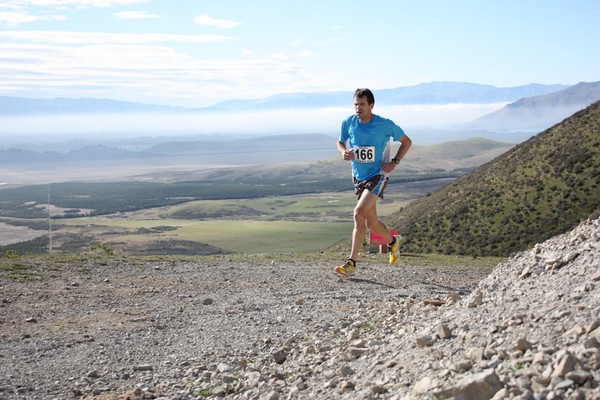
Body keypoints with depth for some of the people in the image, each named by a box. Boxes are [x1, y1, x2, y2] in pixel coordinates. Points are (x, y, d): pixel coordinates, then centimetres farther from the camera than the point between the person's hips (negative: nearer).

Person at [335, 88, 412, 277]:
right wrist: (344, 152, -9)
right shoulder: (348, 123, -3)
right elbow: (340, 142, 14)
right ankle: (392, 242, 38)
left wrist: (394, 162, -7)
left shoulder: (385, 125, -11)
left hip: (377, 175, -5)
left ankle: (351, 263, -9)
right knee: (371, 221, 8)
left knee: (359, 213, -23)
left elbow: (406, 142, 4)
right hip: (358, 176, 5)